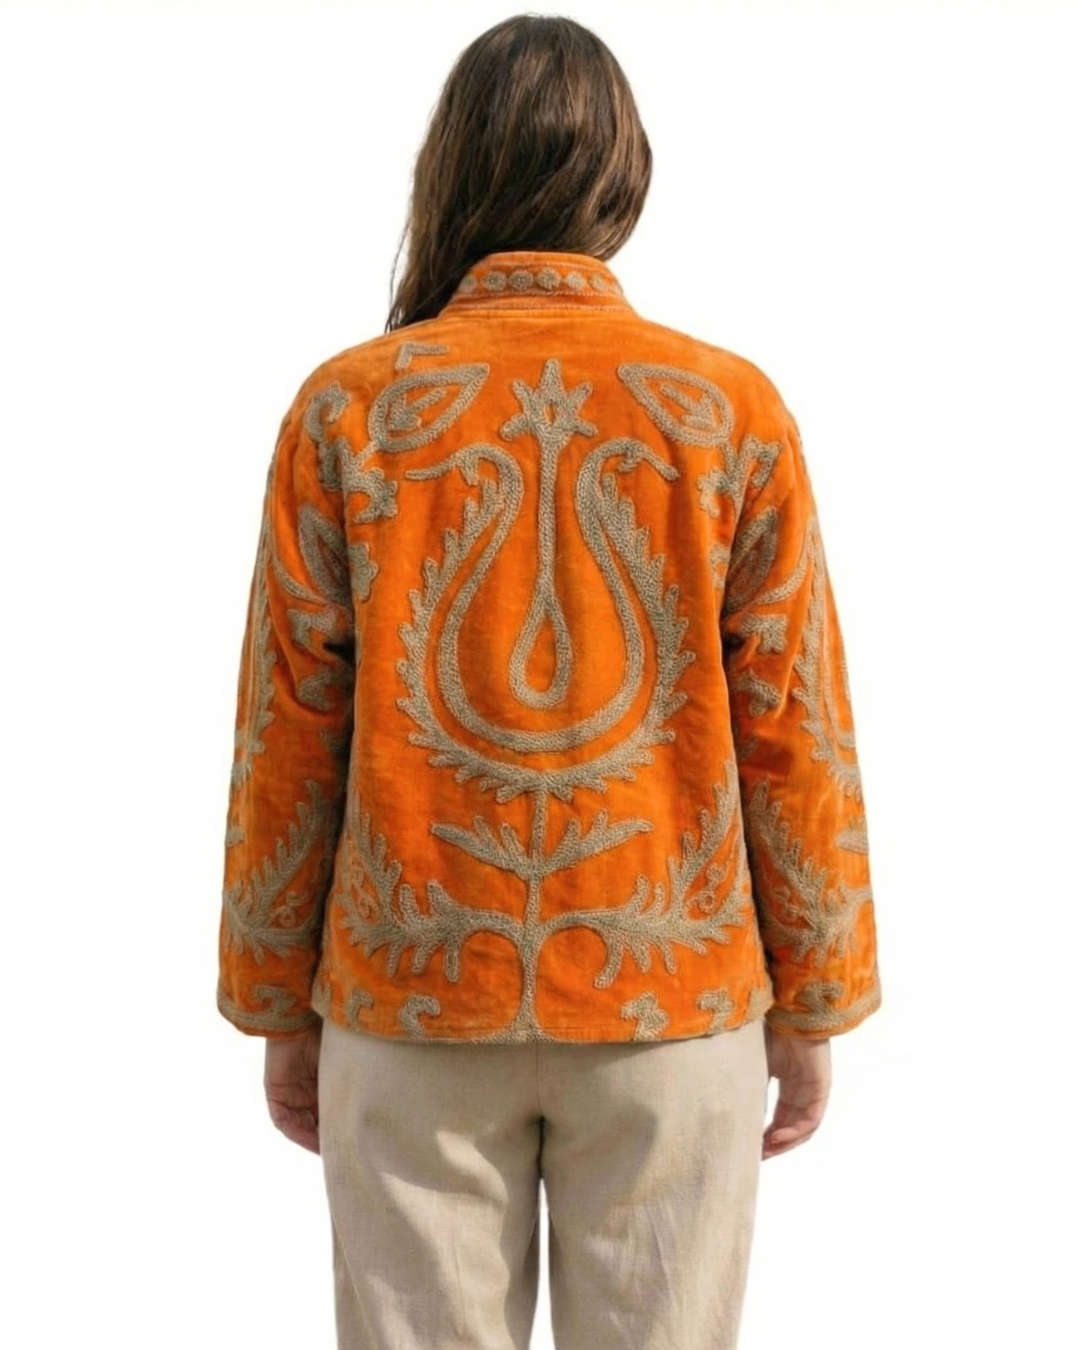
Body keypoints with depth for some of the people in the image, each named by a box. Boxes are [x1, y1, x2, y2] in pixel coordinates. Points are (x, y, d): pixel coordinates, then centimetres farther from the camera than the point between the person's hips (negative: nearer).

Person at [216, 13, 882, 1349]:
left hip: (412, 1000, 0)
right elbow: (791, 735, -3)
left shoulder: (348, 409, -5)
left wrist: (279, 1005, 9)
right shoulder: (733, 410, -5)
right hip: (671, 999, 0)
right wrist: (810, 1005, 8)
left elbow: (287, 737, -2)